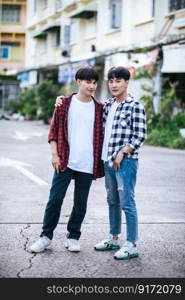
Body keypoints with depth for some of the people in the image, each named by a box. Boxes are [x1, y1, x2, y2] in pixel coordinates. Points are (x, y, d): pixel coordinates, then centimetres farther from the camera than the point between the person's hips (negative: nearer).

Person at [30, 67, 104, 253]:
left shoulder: (99, 108, 6)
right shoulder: (65, 103, 2)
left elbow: (101, 135, 11)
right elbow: (54, 130, 2)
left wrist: (101, 162, 7)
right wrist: (55, 155, -6)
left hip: (87, 165, 2)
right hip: (65, 161, -2)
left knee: (80, 203, 8)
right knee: (55, 199, 0)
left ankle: (73, 237, 21)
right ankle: (46, 236, 12)